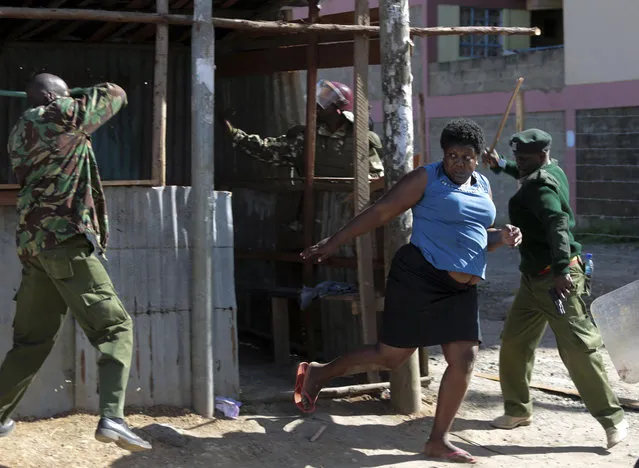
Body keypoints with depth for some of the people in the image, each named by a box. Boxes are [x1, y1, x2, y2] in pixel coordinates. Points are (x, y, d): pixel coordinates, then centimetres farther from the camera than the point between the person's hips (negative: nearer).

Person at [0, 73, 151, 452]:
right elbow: (115, 94, 10)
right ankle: (112, 417, -23)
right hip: (67, 242, -8)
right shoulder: (63, 114, -3)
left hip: (32, 244, 8)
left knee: (31, 337, 18)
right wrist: (81, 95, 28)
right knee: (114, 327, -7)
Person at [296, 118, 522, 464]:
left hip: (461, 290, 7)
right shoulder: (426, 179, -5)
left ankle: (438, 441, 8)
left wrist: (501, 237, 3)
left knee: (464, 358, -2)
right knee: (390, 356, -4)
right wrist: (336, 241, -11)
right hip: (420, 278, -7)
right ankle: (318, 374, 18)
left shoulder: (483, 188, 16)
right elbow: (380, 212, -7)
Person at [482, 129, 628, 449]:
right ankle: (518, 410, 25)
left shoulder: (541, 186, -17)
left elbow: (557, 225, -34)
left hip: (558, 278, -10)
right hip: (534, 278, 10)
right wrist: (500, 166, 34)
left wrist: (561, 271, -44)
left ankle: (612, 419, -3)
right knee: (514, 342, 12)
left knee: (578, 349, -10)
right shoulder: (551, 172, 11)